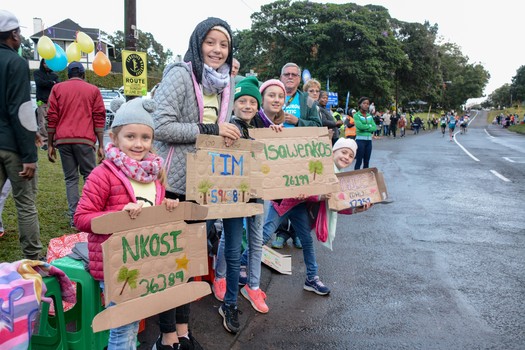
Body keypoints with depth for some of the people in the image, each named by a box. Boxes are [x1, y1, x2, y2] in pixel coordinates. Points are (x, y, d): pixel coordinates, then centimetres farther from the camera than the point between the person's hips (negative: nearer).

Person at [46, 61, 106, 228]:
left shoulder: (57, 88, 13)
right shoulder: (93, 90, 10)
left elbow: (52, 118, 8)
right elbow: (99, 118, 4)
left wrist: (50, 145, 11)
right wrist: (101, 146, 4)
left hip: (63, 139, 2)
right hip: (85, 139, -2)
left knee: (70, 178, 6)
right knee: (89, 175, 8)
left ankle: (74, 218, 3)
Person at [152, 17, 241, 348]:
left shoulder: (227, 82, 9)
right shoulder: (180, 74, -12)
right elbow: (162, 126, -21)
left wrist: (236, 131, 0)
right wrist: (210, 129, -22)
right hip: (173, 180, -7)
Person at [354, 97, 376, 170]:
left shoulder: (370, 116, 13)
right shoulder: (356, 115, -3)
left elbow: (374, 128, 3)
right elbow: (360, 126, -18)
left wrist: (365, 128, -10)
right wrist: (369, 126, -4)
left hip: (369, 140, 6)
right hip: (360, 139, -6)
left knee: (367, 162, 10)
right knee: (359, 161, -4)